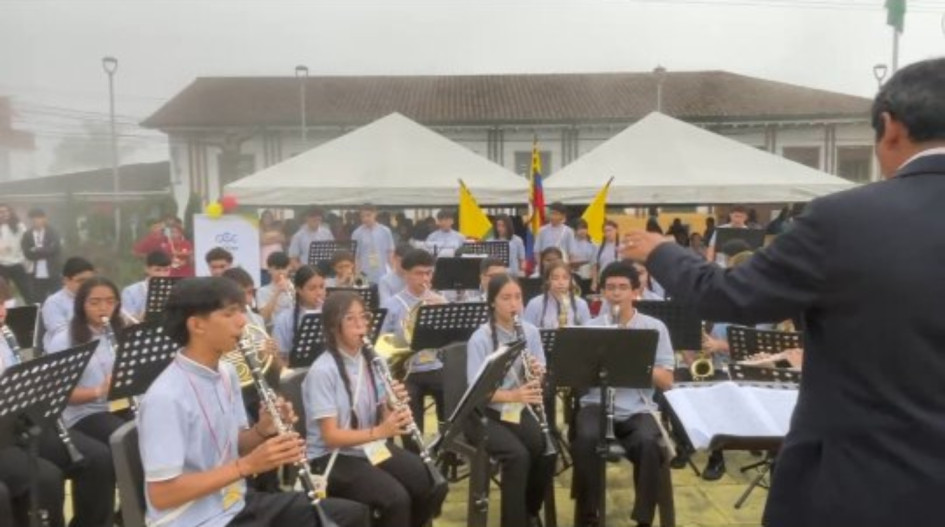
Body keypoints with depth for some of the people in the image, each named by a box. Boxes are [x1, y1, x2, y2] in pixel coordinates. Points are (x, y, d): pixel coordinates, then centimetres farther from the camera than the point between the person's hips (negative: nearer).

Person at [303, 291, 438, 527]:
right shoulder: (322, 371, -16)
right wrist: (379, 431, -30)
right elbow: (331, 436, -19)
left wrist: (394, 407, -15)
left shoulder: (371, 359, 4)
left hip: (372, 447, 6)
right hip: (333, 458, -6)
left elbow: (381, 417, 7)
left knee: (430, 485, -14)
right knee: (396, 499, -27)